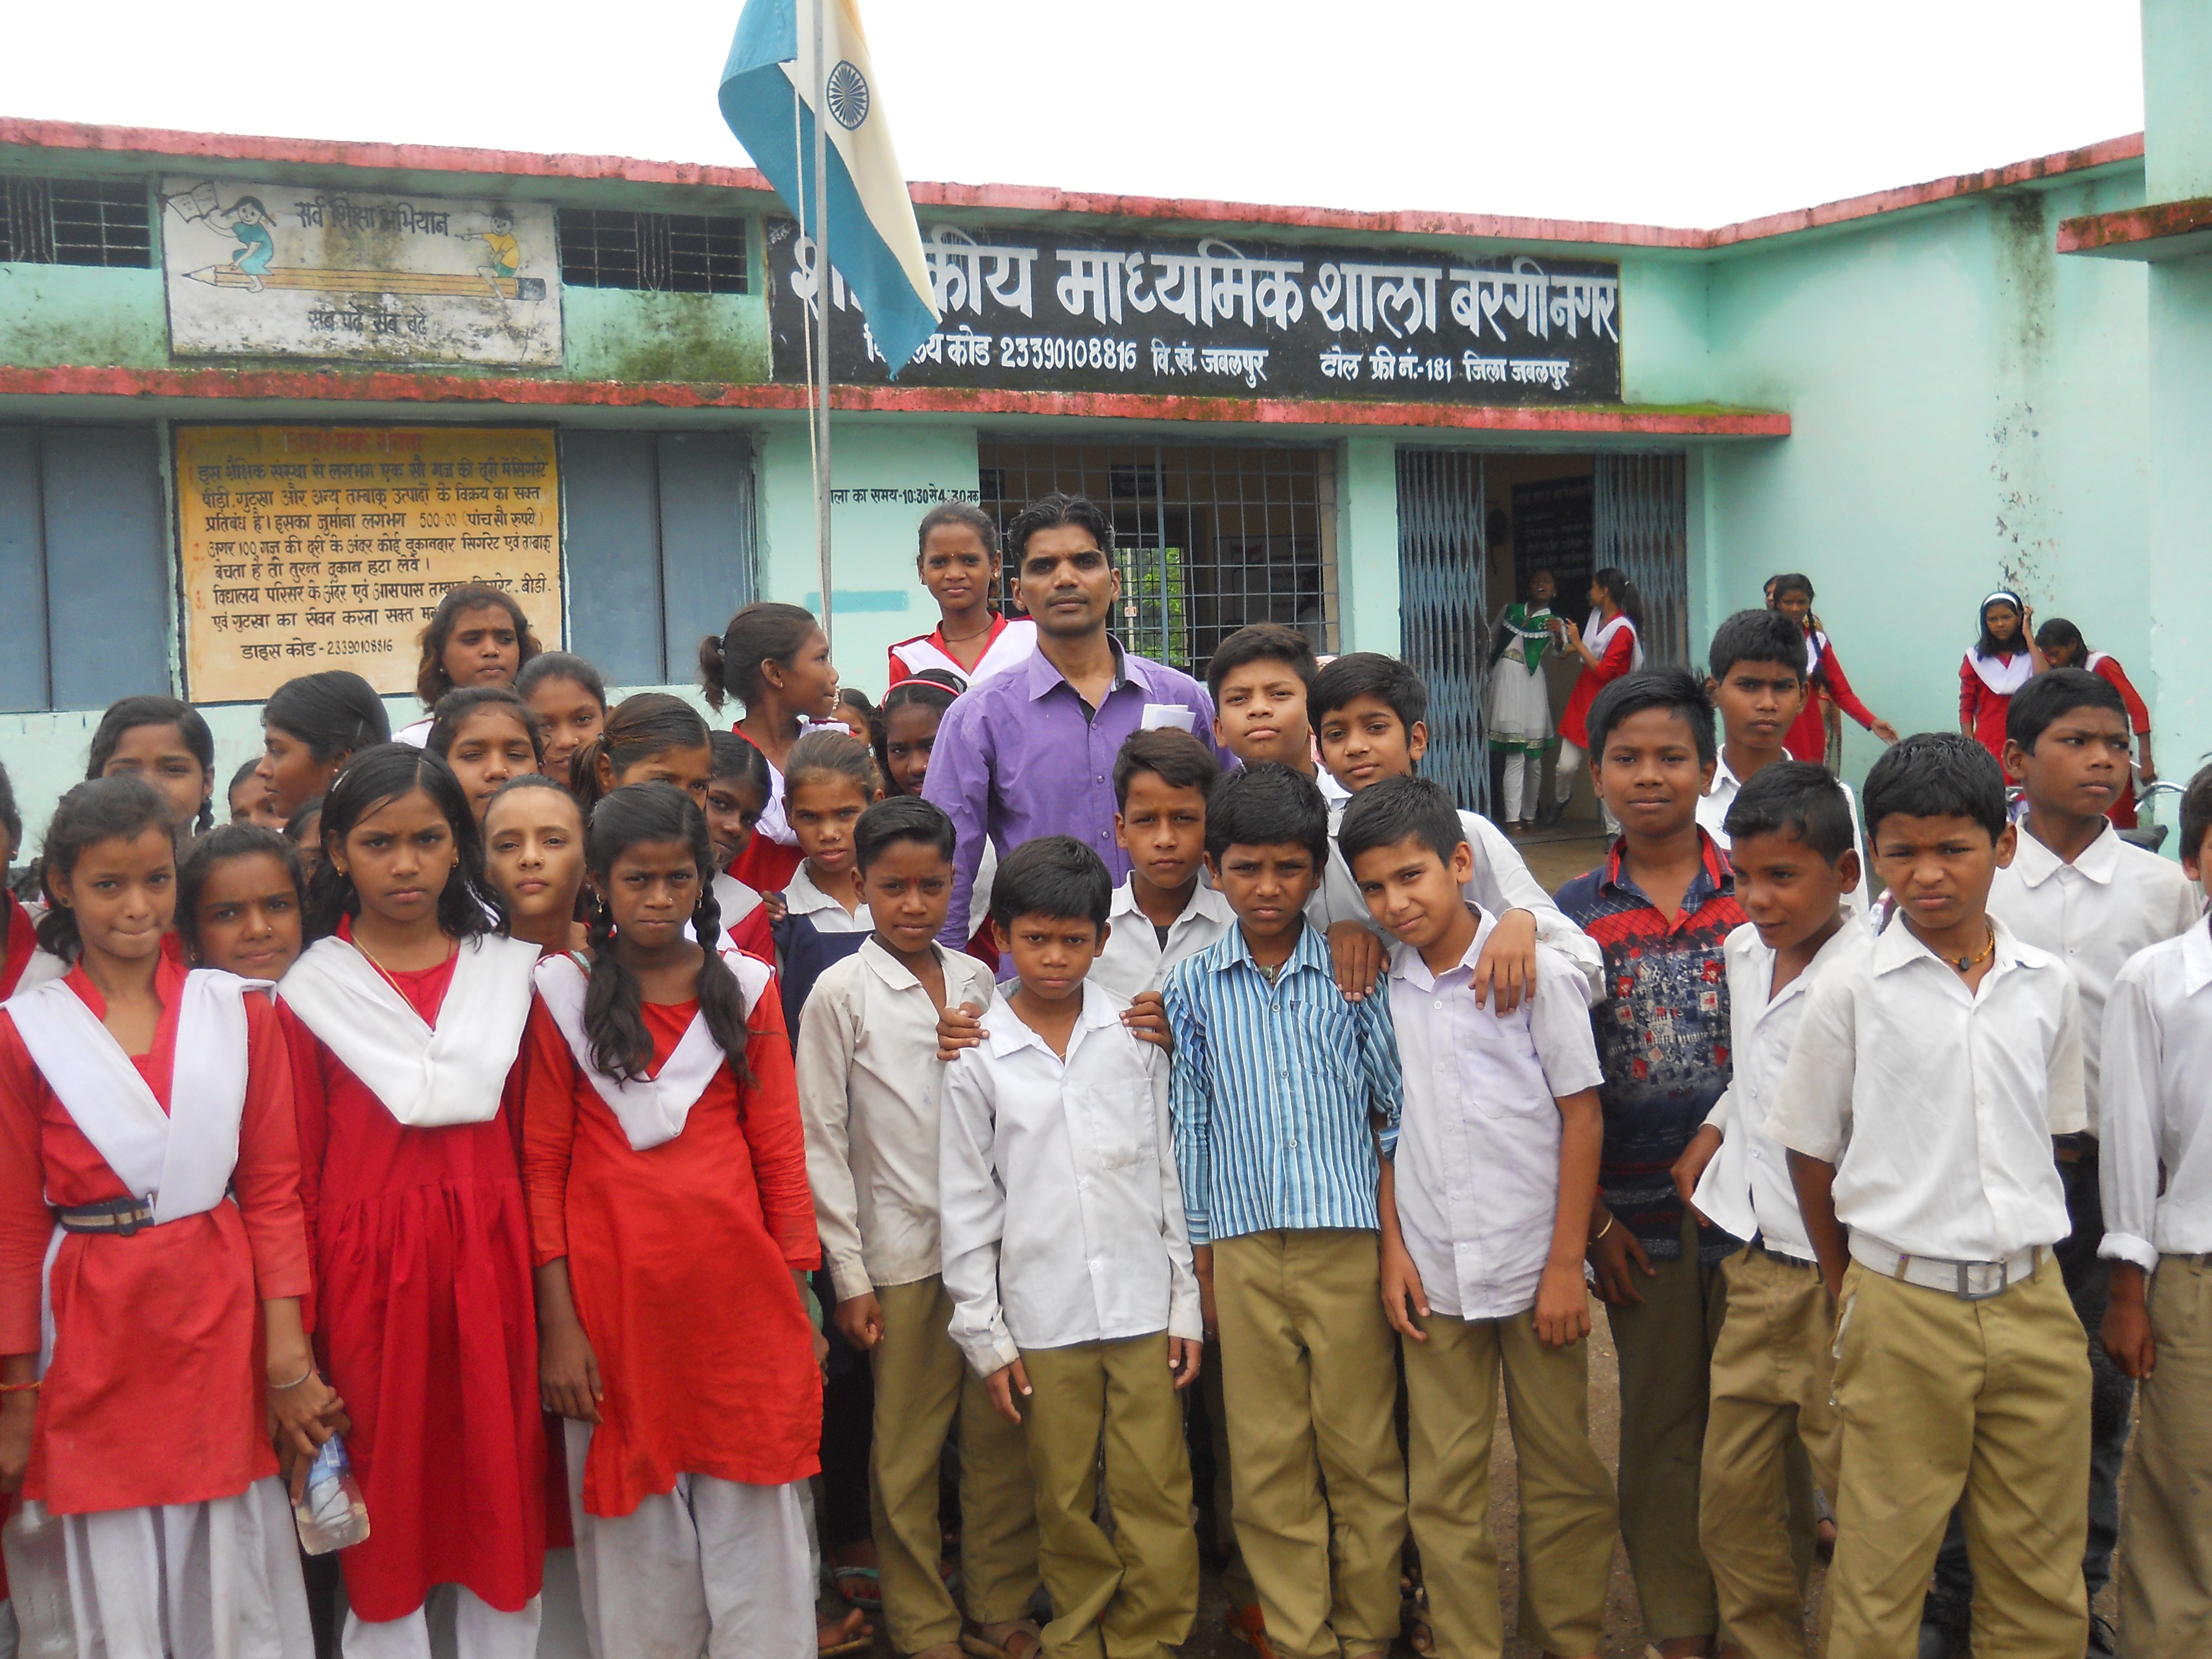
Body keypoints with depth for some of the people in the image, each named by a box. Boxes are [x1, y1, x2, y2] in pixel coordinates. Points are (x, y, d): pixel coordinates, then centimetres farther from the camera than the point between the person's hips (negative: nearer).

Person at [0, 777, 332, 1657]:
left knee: (240, 1586, 7)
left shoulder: (237, 1013, 3)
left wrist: (286, 1351, -5)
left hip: (221, 1316, 1)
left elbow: (273, 1187, 2)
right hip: (95, 1329, -1)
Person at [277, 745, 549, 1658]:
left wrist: (548, 1292, 4)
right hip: (367, 1268, -2)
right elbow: (295, 1175, 0)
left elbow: (533, 1144, 8)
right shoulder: (309, 992, -1)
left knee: (502, 1485, 8)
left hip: (488, 1264, 2)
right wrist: (296, 1336, -2)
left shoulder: (511, 973, 6)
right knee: (383, 1501, 6)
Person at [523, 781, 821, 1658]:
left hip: (736, 1292, 1)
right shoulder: (563, 995, 2)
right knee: (635, 1536, 8)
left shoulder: (744, 989, 6)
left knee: (754, 1524, 6)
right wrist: (556, 1320, -6)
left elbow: (781, 1154, 5)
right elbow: (542, 1165, 0)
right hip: (613, 1297, -1)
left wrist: (794, 1303, 1)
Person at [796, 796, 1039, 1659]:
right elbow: (822, 1141, -4)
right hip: (901, 1254, -3)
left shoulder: (977, 981, 7)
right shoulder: (841, 993, -4)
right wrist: (848, 1274, -6)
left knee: (1003, 1438, 8)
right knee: (906, 1455, 4)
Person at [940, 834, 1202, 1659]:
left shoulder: (1135, 1037, 2)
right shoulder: (977, 1058, -2)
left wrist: (1186, 1302, 6)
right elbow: (966, 1205, 1)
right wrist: (983, 1333, 0)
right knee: (1064, 1498, 10)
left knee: (1157, 1490, 3)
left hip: (1142, 1304, 1)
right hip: (1043, 1318, -1)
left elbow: (1168, 1174, 7)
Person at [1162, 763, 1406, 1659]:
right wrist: (1201, 1252, 7)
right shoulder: (1193, 985, 4)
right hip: (1246, 1248, 1)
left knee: (1364, 1451, 6)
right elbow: (1192, 1124, 7)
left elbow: (1400, 1104, 6)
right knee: (1267, 1460, 7)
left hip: (1349, 1240, -1)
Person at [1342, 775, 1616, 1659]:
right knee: (1443, 1484, 7)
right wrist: (1392, 1247, 2)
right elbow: (1385, 1126, 10)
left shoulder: (1536, 971, -8)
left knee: (1563, 1471, 9)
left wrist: (1566, 1263, -8)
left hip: (1533, 1267, -3)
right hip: (1432, 1276, 3)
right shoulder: (1381, 986, 3)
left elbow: (1582, 1114, -6)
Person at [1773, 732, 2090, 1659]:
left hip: (2032, 1303, 3)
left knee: (2043, 1574, 11)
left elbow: (2052, 1135, 15)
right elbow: (1811, 1151, 3)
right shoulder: (1851, 990, -5)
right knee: (1882, 1564, 5)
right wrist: (1846, 1289, 7)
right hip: (1903, 1308, -3)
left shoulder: (2047, 987, 4)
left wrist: (2017, 1253, 9)